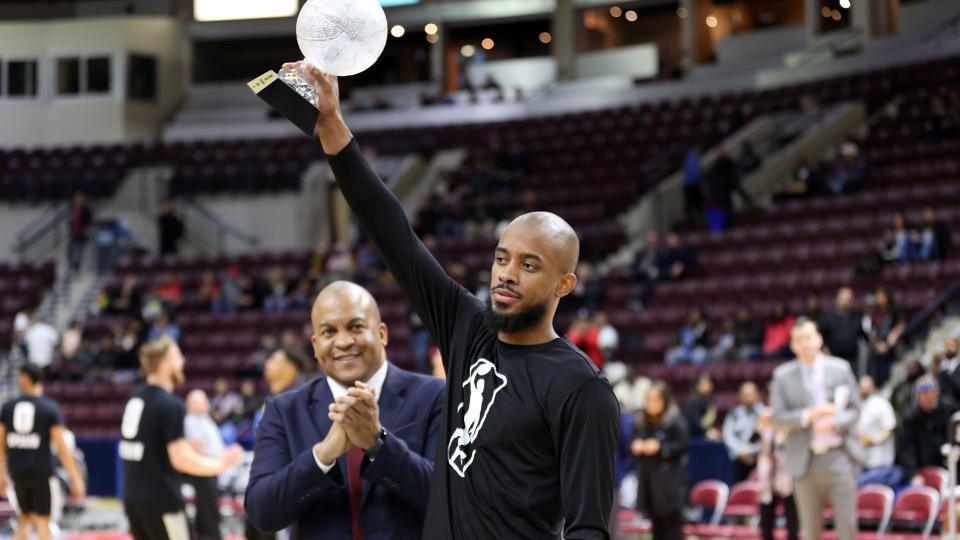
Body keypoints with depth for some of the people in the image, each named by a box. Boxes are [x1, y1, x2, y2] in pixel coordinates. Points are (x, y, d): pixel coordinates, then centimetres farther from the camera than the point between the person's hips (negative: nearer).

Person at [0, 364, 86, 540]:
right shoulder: (51, 408, -4)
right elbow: (61, 446, -11)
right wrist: (76, 479, -8)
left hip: (17, 473, 3)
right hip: (42, 473, -3)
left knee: (24, 519, 18)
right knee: (43, 522, 4)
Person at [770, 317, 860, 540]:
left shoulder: (841, 368, 6)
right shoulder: (783, 375, 4)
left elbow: (854, 409, 8)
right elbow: (777, 417, 0)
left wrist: (835, 422, -13)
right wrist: (808, 416, -15)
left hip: (838, 456, 0)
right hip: (805, 461, 0)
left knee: (847, 522, -5)